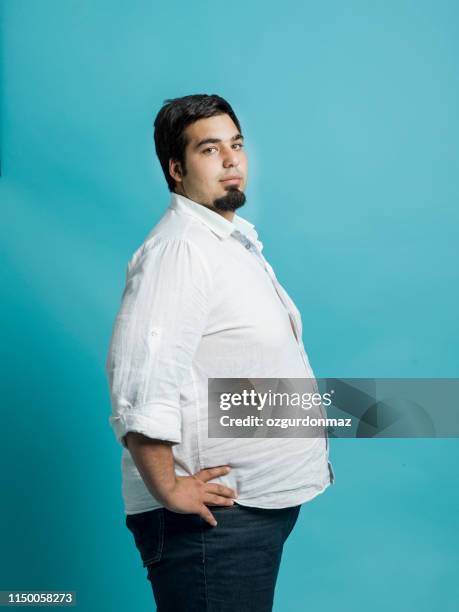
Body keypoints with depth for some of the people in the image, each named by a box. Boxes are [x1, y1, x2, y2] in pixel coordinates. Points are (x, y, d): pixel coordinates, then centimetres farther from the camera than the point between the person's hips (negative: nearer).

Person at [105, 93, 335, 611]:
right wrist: (169, 490, -22)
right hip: (213, 514, -10)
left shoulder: (235, 240, 15)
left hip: (264, 504, 10)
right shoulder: (177, 248, -18)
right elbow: (140, 386, -28)